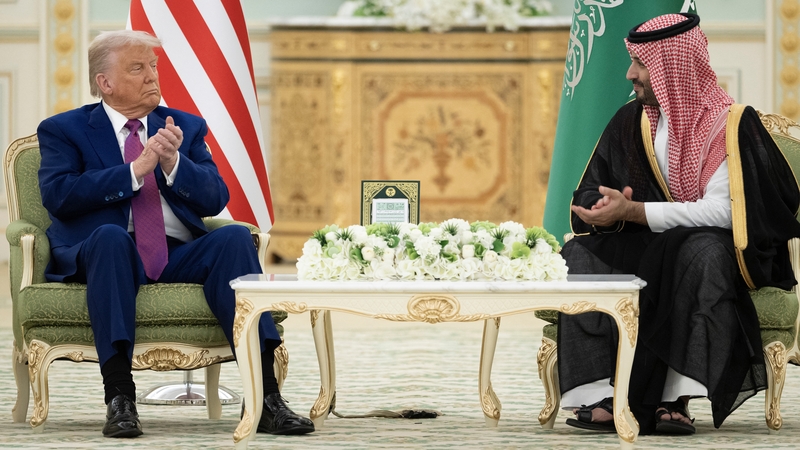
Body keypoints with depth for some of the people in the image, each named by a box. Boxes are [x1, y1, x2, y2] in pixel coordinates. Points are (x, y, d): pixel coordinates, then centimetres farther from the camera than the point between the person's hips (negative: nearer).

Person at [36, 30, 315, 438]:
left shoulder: (186, 127, 21)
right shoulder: (63, 130, 11)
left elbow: (215, 198, 8)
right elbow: (57, 195, -8)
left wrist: (173, 164, -11)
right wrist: (135, 171, -13)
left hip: (178, 255, 3)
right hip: (106, 253, -3)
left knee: (234, 238, -27)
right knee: (109, 235, -37)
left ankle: (265, 398, -35)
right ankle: (119, 398, -42)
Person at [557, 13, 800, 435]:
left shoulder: (732, 123, -8)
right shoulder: (629, 122, 10)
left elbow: (723, 211, -19)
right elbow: (589, 194, 9)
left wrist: (632, 211, -23)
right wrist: (604, 211, -17)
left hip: (712, 250, -5)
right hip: (645, 251, 5)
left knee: (704, 252, -38)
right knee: (578, 255, -22)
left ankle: (675, 398, -39)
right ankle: (601, 395, -33)